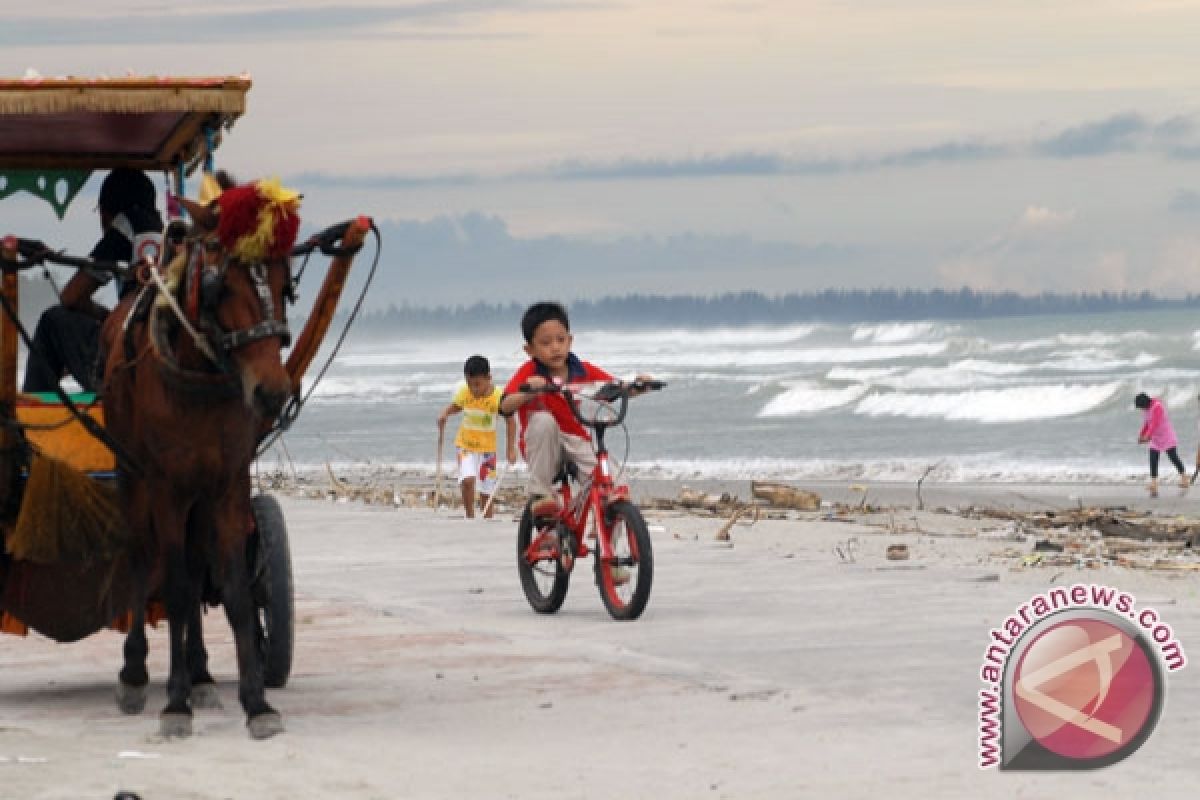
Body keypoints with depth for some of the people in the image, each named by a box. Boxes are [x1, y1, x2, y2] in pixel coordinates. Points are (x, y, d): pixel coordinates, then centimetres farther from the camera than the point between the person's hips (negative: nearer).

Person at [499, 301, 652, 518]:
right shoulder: (530, 372, -12)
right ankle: (540, 494, -23)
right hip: (541, 447, -2)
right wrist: (527, 392, -44)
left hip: (575, 442, 2)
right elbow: (505, 407, -24)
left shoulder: (582, 370, -3)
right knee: (544, 420, -35)